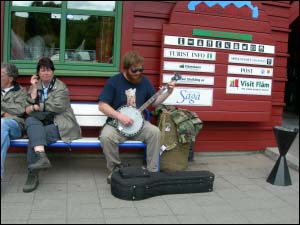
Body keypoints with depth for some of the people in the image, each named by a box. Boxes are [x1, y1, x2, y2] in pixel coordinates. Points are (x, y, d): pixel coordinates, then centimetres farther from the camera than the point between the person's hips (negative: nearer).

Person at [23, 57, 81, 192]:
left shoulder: (60, 87, 4)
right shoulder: (35, 86, 17)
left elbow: (58, 106, -12)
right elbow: (28, 108, 5)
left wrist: (36, 107, -6)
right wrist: (34, 88, -1)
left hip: (59, 125, -4)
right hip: (41, 123, 4)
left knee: (34, 135, -29)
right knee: (30, 121, -30)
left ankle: (33, 175, -25)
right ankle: (41, 157, -46)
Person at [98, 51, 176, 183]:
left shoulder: (144, 81, 6)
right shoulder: (113, 82, -7)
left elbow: (154, 103, 13)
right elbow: (102, 105, -10)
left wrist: (168, 93, -2)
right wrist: (119, 116, -21)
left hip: (138, 122, 3)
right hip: (117, 123, -3)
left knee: (155, 132, -25)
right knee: (106, 136, -33)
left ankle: (152, 170, -12)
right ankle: (115, 168, -9)